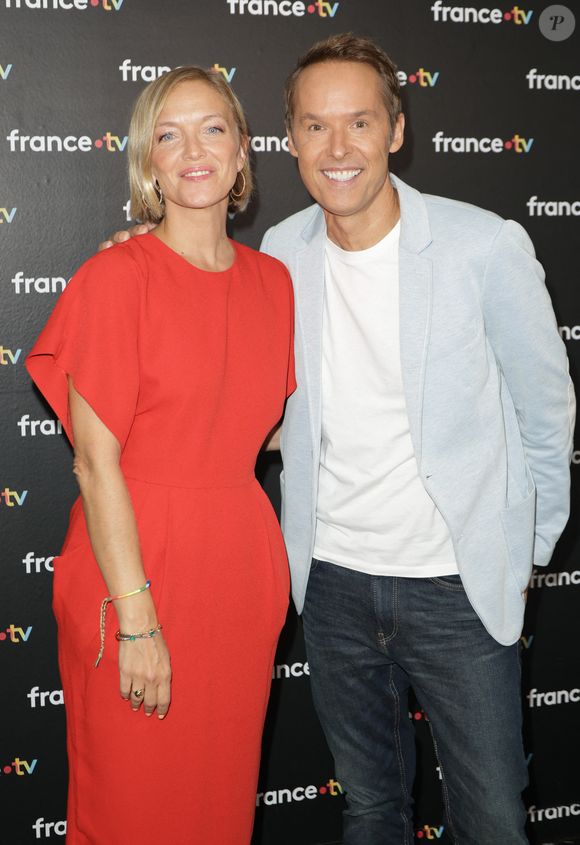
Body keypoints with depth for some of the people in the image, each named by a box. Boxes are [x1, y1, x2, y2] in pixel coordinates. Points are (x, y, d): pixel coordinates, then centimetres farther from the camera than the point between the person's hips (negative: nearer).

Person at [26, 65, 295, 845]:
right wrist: (137, 620, -16)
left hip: (242, 567, 5)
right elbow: (96, 460, -14)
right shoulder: (119, 276, -10)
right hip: (135, 563, -5)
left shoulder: (272, 281, 7)